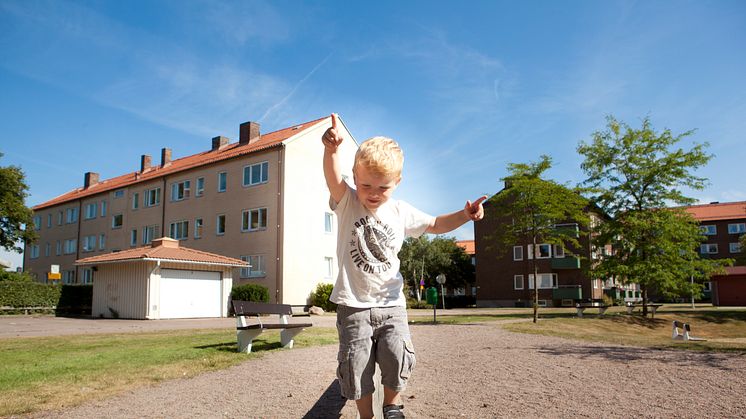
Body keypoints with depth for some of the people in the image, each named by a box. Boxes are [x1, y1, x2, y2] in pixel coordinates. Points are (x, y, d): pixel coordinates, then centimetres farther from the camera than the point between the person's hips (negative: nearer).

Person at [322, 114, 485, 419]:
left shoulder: (401, 213, 4)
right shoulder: (347, 204, -6)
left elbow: (434, 225, 16)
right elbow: (333, 179, -26)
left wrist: (464, 215, -4)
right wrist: (331, 150, -48)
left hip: (391, 304, 2)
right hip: (354, 304, -2)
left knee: (398, 355, -13)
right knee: (356, 365, 0)